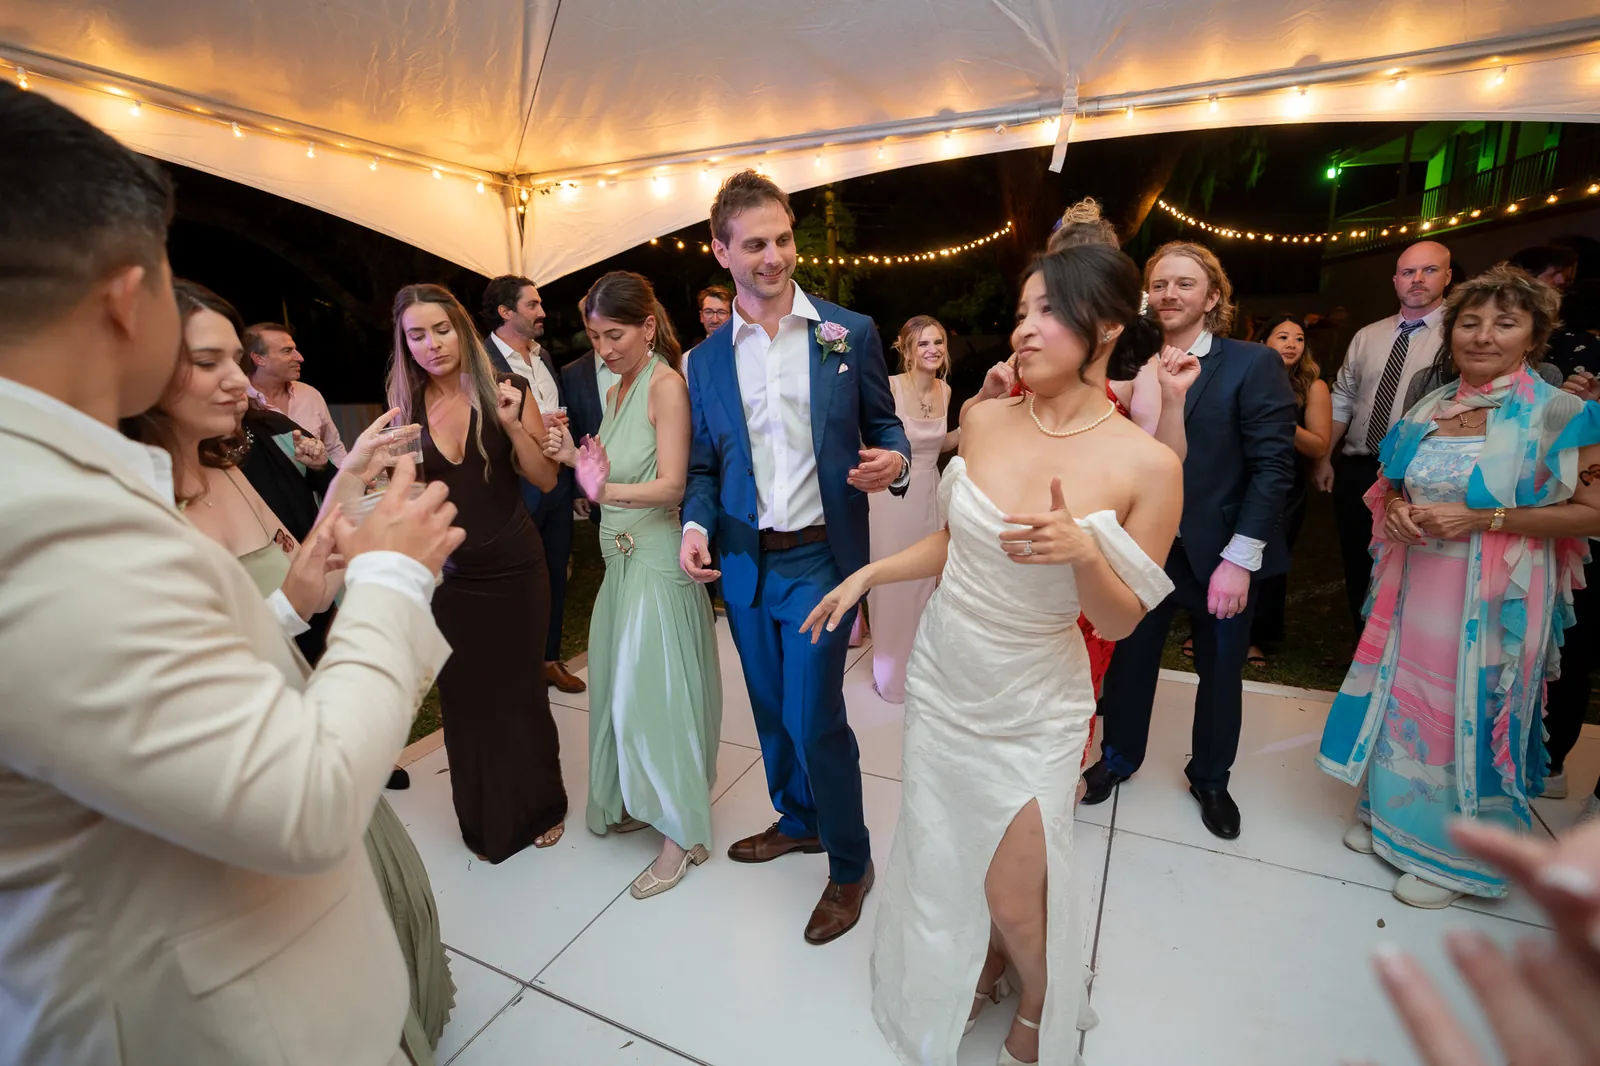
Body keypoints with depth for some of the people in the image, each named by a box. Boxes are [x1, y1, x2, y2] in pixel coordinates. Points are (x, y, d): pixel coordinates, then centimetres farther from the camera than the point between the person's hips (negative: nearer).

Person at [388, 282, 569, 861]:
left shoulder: (506, 393, -5)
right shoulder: (407, 408, 2)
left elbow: (547, 479, -8)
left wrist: (513, 423, -20)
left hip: (514, 569, -2)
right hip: (448, 576, 3)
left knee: (520, 689, 9)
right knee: (464, 697, 12)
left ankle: (540, 806, 35)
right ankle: (487, 823, 34)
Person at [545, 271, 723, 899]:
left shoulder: (666, 384, -12)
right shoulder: (617, 390, 13)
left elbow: (670, 485, -21)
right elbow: (620, 471, 14)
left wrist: (606, 489, -36)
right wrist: (576, 458, -3)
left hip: (657, 559, -8)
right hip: (623, 559, 9)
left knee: (654, 689, -1)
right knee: (620, 683, 16)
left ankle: (682, 834, 16)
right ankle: (642, 799, 37)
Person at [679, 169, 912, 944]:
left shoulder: (849, 332, -1)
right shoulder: (705, 360, 6)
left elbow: (883, 425, 4)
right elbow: (704, 466, 9)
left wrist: (893, 461, -19)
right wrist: (695, 524, -10)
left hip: (819, 559, -4)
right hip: (743, 562, 4)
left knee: (814, 717, -3)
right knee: (771, 709, 18)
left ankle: (850, 865, 23)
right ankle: (798, 820, 44)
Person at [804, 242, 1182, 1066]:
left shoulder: (1148, 466, -16)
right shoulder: (984, 420, -6)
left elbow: (1120, 620, -9)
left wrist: (1082, 552, -28)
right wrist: (867, 573, 3)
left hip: (1032, 707, -3)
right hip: (940, 678, 4)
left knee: (1014, 895, 6)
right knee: (941, 858, 20)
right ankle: (973, 974, 54)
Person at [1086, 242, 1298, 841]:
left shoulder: (1253, 365, -8)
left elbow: (1273, 466, -13)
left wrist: (1240, 558, -18)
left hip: (1218, 554, -1)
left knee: (1221, 671, 15)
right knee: (1130, 658, 13)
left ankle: (1210, 779, 38)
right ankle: (1119, 757, 37)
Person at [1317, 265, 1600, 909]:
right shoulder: (1429, 409, 6)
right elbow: (1390, 483, 16)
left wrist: (1483, 520, -19)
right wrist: (1396, 507, -6)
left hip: (1493, 601, -4)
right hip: (1414, 589, 5)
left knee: (1471, 714, 7)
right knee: (1403, 699, 15)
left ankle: (1456, 856, 27)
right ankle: (1392, 813, 36)